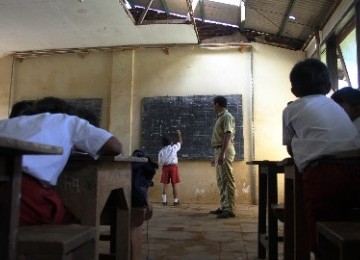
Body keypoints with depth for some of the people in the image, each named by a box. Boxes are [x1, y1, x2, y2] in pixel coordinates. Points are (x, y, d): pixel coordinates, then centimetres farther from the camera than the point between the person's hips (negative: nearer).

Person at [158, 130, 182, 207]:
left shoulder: (161, 151, 4)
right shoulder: (173, 148, 0)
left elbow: (160, 162, 5)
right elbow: (179, 142, 17)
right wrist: (179, 134, 29)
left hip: (165, 167, 2)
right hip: (173, 166, -2)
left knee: (165, 184, 7)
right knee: (175, 184, 2)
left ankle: (164, 201, 9)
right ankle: (176, 201, 4)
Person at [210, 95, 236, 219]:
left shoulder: (227, 117, -9)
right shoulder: (220, 117, 21)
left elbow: (228, 136, -20)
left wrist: (222, 154, -28)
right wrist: (215, 156, 23)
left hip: (224, 151, -10)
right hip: (219, 151, 10)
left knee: (227, 180, -10)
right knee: (221, 181, 11)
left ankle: (230, 210, -8)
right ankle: (223, 207, 18)